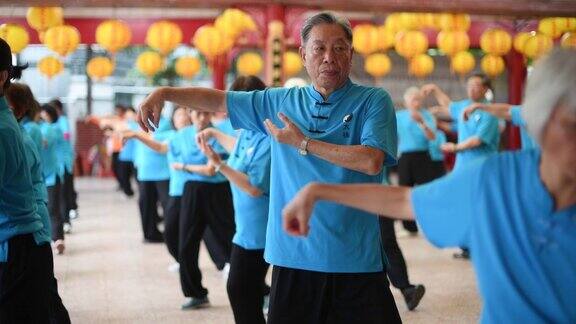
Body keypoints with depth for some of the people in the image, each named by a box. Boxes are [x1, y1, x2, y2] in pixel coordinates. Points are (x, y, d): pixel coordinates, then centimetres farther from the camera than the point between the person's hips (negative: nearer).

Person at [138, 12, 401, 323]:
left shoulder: (373, 100, -2)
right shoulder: (281, 101, 10)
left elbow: (371, 162, -16)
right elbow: (219, 99, 16)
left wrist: (303, 143, -10)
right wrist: (164, 92, 4)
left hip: (355, 260, -3)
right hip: (292, 254, 3)